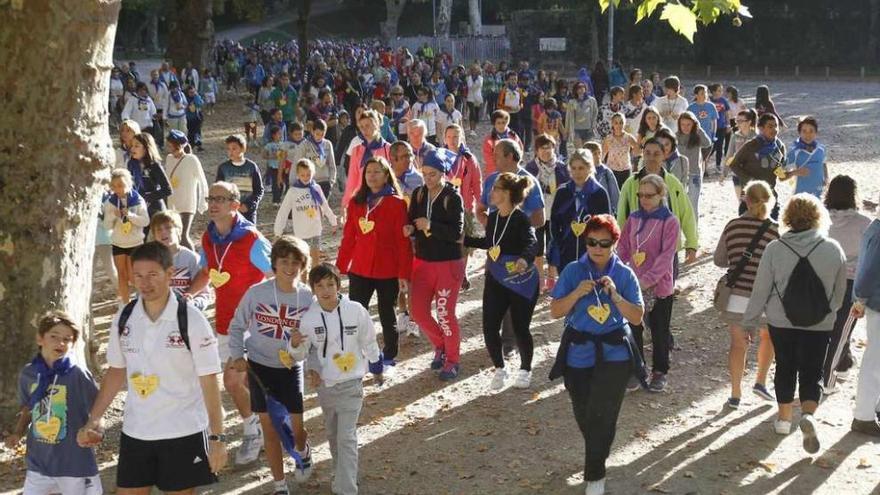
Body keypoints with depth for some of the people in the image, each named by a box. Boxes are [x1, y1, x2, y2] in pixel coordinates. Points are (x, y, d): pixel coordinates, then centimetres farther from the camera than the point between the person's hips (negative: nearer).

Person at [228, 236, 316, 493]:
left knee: (297, 426, 2)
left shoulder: (308, 298, -9)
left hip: (290, 368, 0)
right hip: (259, 367, 0)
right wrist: (237, 356, -7)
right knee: (269, 426, 4)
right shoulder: (256, 292, -11)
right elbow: (237, 326, 2)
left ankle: (303, 452, 40)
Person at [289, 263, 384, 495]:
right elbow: (301, 354, -1)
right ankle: (342, 476, 40)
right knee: (333, 435, 19)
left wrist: (376, 370, 13)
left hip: (351, 383, -3)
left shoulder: (355, 311, -15)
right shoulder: (308, 318, -10)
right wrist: (295, 345, -24)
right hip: (325, 384, 3)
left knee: (346, 438, -8)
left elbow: (369, 343, 0)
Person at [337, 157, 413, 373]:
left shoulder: (396, 203, -8)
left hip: (388, 271, -3)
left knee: (386, 314, 10)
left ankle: (389, 358, 25)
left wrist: (404, 273, -11)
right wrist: (341, 266, 5)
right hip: (360, 269, 3)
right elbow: (348, 237, 7)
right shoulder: (356, 202, 5)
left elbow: (403, 241, -9)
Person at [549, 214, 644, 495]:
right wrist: (577, 293, -20)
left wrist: (614, 294, -20)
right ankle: (597, 458, 43)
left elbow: (637, 317, -6)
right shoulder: (573, 271, -3)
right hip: (578, 354, 2)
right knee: (583, 415, 15)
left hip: (614, 354, -2)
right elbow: (555, 312, -4)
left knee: (602, 416, -8)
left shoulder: (624, 274, -3)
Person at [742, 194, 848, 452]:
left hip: (781, 323, 1)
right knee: (812, 373, 8)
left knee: (785, 368, 18)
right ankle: (808, 415, -15)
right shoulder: (833, 249, -9)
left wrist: (750, 321, 5)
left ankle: (784, 418, 29)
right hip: (819, 325, 0)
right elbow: (839, 291, 3)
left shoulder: (774, 249, -12)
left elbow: (760, 290, -7)